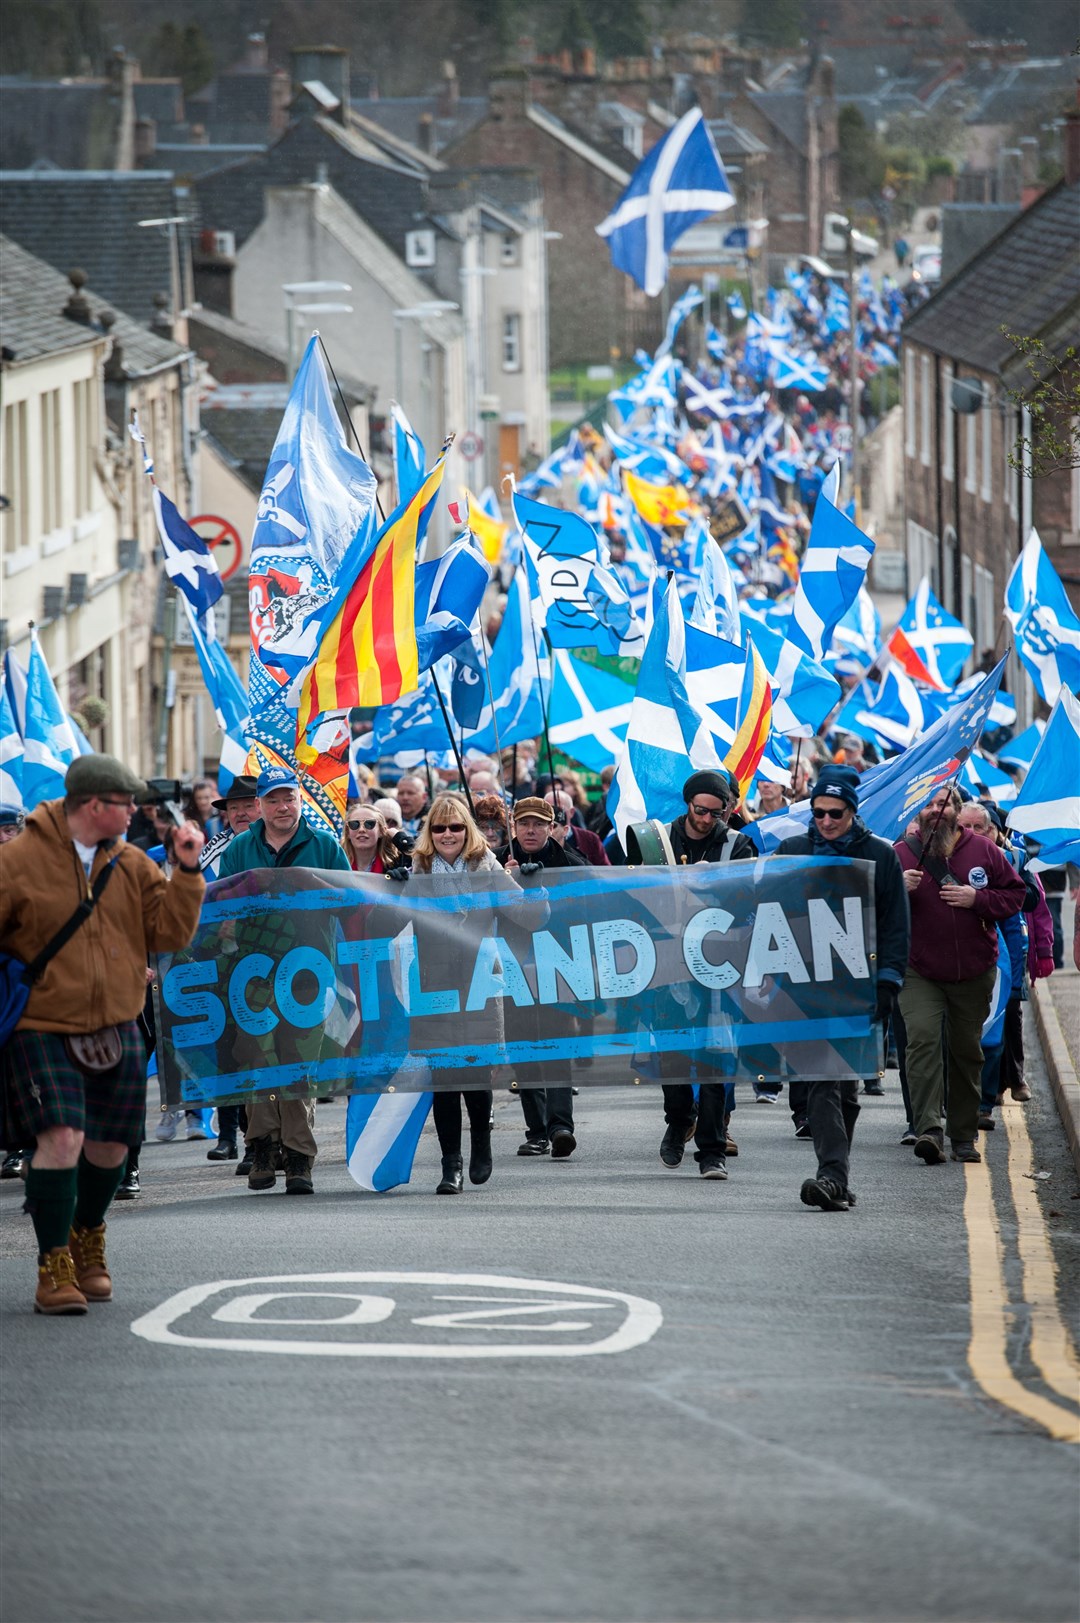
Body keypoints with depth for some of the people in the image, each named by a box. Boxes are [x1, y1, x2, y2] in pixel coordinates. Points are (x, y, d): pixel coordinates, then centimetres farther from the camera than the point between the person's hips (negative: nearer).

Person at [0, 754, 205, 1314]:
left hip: (115, 1030, 5)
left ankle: (87, 1241, 38)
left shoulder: (131, 865, 6)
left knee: (109, 1143, 11)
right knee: (60, 1138, -19)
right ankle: (54, 1267, -11)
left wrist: (186, 871, -8)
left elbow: (169, 932, 2)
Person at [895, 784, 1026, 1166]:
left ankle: (964, 1136, 21)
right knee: (922, 1039, -21)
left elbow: (1014, 895, 6)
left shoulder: (983, 850, 3)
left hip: (974, 973, 2)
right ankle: (928, 1130, -29)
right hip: (919, 972, -2)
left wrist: (977, 899, -11)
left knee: (967, 1052, 10)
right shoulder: (901, 853, 0)